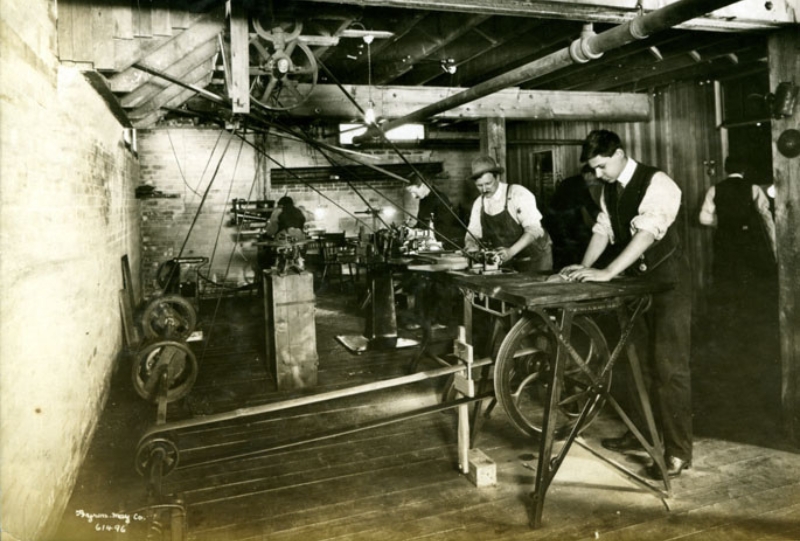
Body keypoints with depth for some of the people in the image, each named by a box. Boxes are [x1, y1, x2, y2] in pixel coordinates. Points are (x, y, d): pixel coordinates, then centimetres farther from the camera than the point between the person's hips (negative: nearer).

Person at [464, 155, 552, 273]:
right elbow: (472, 233, 2)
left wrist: (511, 251, -37)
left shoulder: (518, 194, -18)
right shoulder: (479, 204, -2)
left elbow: (533, 229, -24)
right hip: (507, 262, 4)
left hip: (535, 257, -4)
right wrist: (471, 246, -22)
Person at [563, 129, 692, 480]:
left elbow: (646, 233, -30)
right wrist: (584, 268, -9)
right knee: (639, 359, 15)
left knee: (669, 366, -6)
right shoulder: (609, 189, 6)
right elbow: (603, 230, 6)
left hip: (666, 281, -7)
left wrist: (607, 273, -37)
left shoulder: (657, 183, -19)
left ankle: (678, 451, 2)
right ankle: (640, 432, 28)